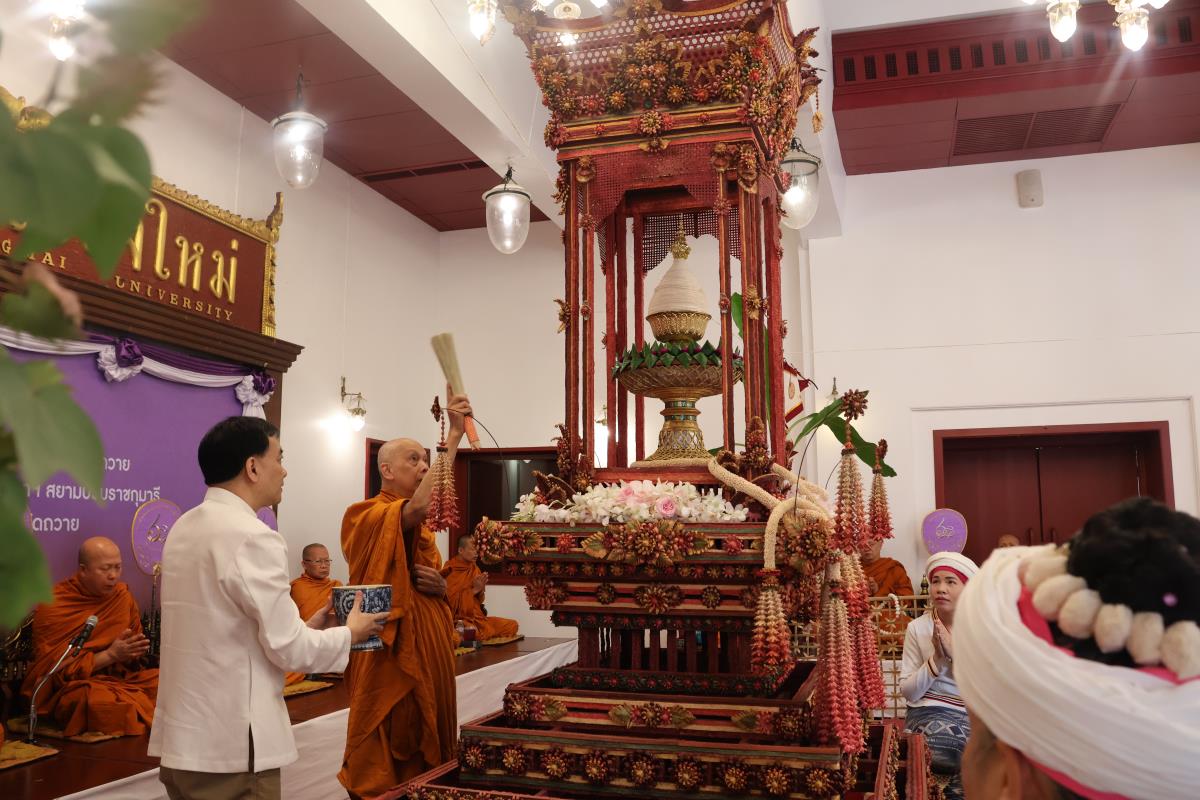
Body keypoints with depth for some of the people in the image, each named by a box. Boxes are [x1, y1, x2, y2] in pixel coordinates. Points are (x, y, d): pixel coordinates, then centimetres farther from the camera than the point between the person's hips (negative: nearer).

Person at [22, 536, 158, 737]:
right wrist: (110, 654, -18)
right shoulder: (52, 605, -8)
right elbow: (57, 669, -10)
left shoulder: (122, 595, 5)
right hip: (69, 688, -5)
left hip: (118, 679, 5)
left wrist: (133, 651, -11)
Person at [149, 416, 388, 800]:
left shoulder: (184, 529, 8)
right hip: (229, 747, -9)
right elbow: (288, 649, -17)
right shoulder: (252, 537, -20)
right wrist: (349, 633, 0)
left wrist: (305, 627, 14)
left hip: (183, 737, 9)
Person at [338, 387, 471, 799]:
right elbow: (419, 506, -33)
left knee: (425, 754, 15)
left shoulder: (422, 530, 16)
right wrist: (454, 435, -33)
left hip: (429, 650, 9)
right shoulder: (367, 516, -12)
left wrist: (441, 587, -5)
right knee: (386, 766, 0)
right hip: (391, 654, -8)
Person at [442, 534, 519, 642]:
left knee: (512, 625, -2)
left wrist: (480, 589, -5)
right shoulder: (450, 571, -9)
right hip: (458, 619, -7)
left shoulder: (474, 568, 10)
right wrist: (474, 590, -15)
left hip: (477, 617, 7)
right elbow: (452, 601, -13)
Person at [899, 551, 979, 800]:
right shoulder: (917, 627, 1)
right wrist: (937, 658, -14)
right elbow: (909, 692, -2)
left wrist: (955, 652, -19)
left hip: (975, 713, 1)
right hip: (930, 712, -1)